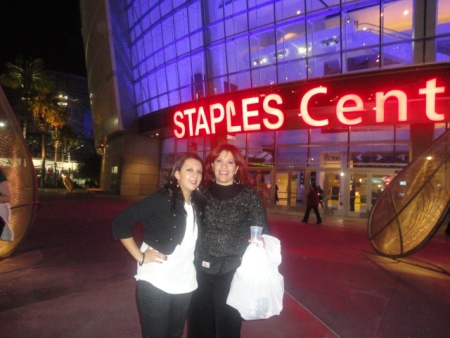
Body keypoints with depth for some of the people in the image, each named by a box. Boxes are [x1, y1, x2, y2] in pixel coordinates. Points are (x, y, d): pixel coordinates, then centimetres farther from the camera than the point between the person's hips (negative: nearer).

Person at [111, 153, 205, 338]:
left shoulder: (198, 204, 4)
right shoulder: (161, 199, -12)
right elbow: (120, 222, -14)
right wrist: (140, 256, -14)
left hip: (185, 284, 5)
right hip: (156, 283, -5)